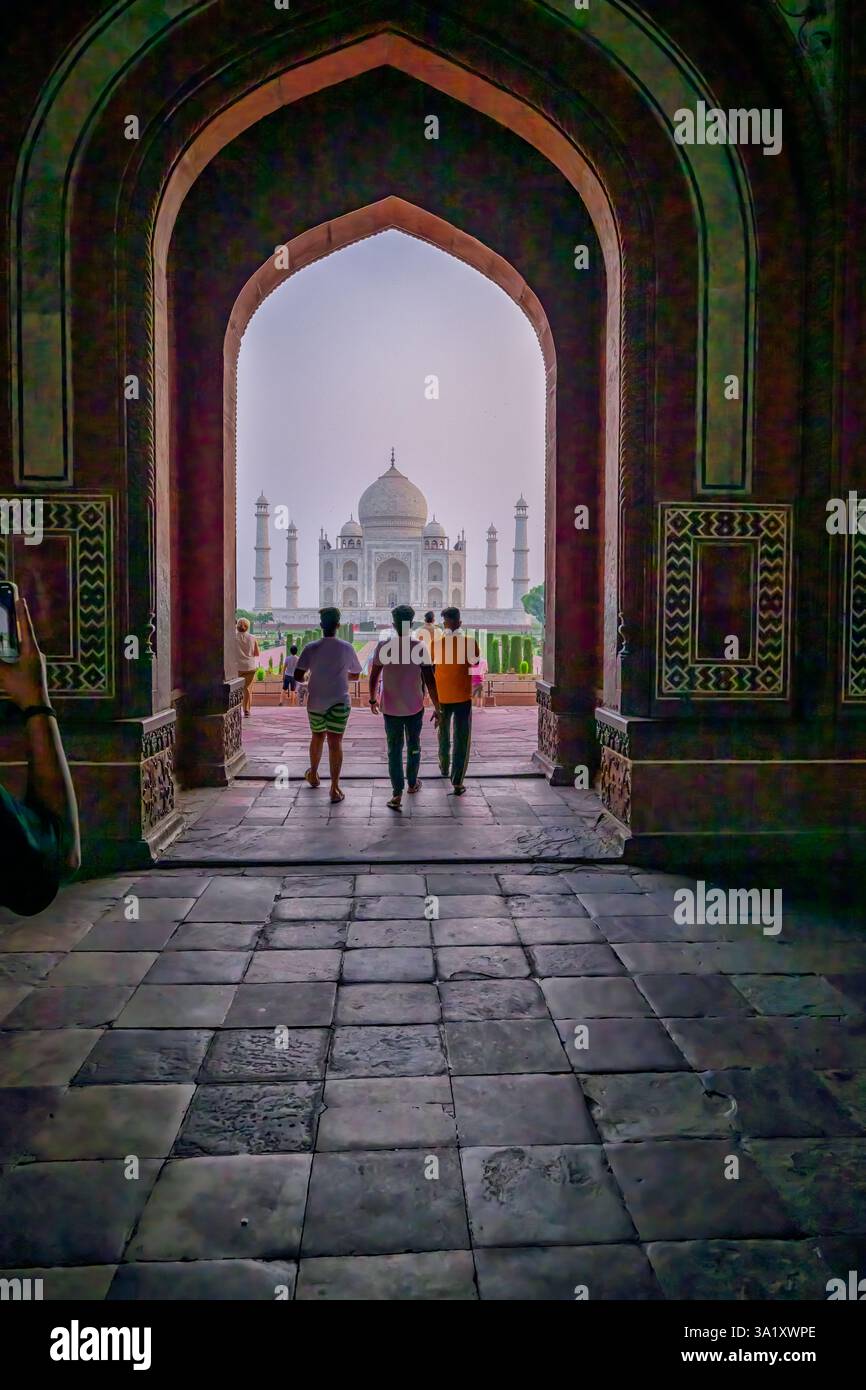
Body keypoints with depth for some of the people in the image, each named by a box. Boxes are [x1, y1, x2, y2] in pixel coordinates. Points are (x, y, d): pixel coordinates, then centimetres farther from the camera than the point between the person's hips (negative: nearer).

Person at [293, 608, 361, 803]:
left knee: (317, 738, 21)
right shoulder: (347, 648, -4)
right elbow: (355, 674, 10)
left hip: (315, 702, 1)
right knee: (335, 743, -2)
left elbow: (298, 675, -9)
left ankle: (313, 775, 41)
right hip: (339, 702, -1)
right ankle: (334, 788, -5)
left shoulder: (311, 648, -6)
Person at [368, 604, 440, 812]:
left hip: (391, 708, 0)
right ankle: (412, 783, 36)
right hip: (415, 707, 0)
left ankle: (397, 793, -4)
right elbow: (429, 680, -11)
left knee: (394, 750, 5)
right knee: (413, 746, 20)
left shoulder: (383, 646, -7)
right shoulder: (420, 646, -10)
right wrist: (437, 708, -4)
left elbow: (374, 676, -2)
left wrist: (373, 699, 15)